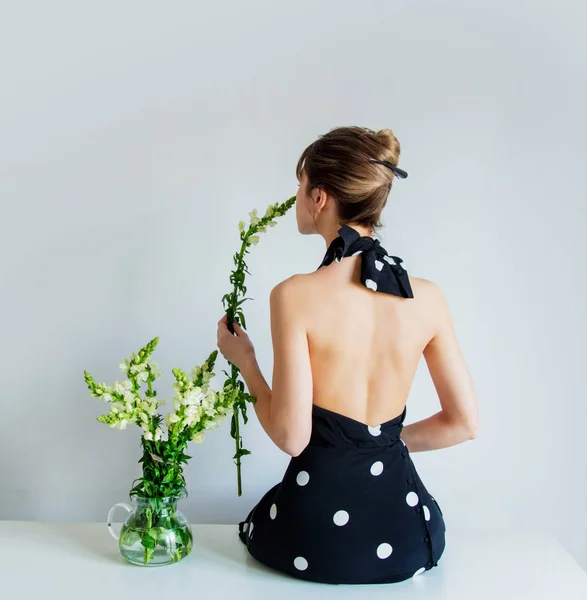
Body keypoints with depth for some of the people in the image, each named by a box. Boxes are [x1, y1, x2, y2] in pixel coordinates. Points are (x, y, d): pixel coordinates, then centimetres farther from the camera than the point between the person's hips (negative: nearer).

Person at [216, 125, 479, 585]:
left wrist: (245, 362, -1)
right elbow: (464, 422, 1)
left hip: (318, 537, -3)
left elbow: (291, 437, -15)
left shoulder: (295, 296, -18)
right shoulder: (427, 297, -6)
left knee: (257, 529, 33)